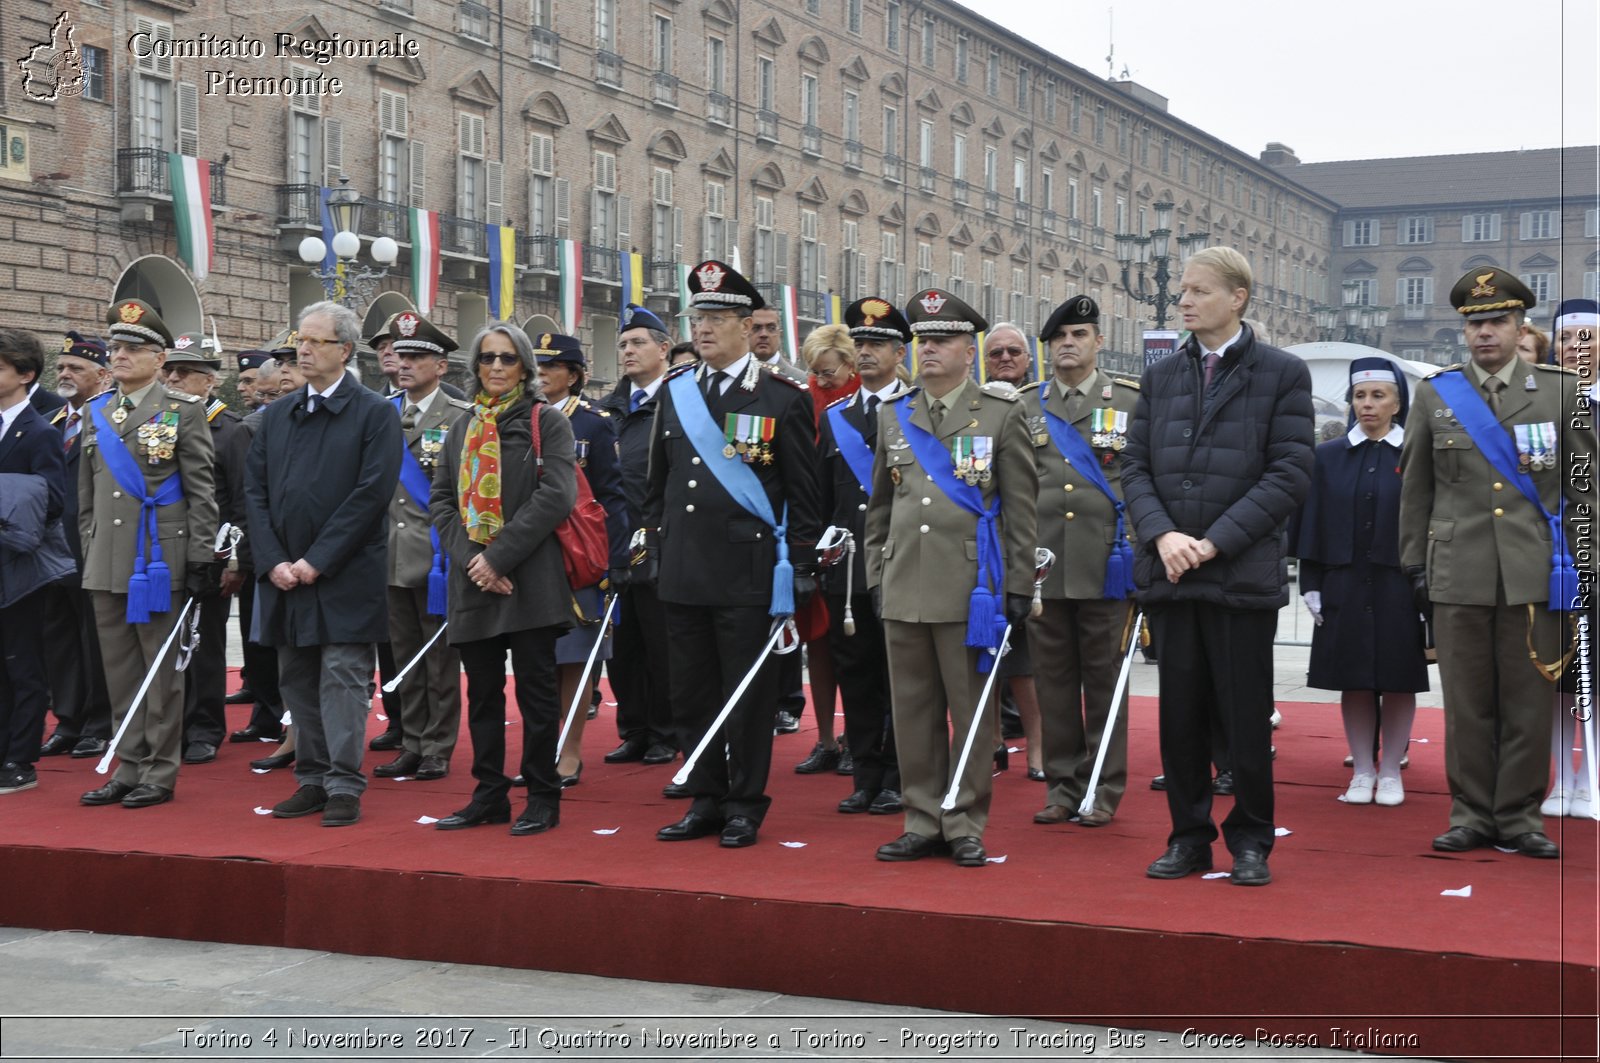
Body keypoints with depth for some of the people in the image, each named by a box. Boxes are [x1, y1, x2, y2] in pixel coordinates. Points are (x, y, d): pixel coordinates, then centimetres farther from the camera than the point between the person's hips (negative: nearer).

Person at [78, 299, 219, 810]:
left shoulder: (183, 411, -3)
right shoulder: (95, 413, 12)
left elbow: (201, 490, -6)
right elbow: (86, 494, 18)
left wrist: (201, 557, -10)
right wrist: (88, 551, 14)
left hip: (161, 563, -5)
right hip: (106, 566, 5)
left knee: (162, 672, 1)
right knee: (120, 672, 9)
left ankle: (160, 773, 8)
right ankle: (129, 768, 18)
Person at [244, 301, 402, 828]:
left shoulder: (375, 414, -4)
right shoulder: (276, 416, 13)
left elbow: (371, 493, -12)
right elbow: (255, 491, 9)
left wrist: (317, 561, -15)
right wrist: (273, 562, -4)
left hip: (345, 579, -6)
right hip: (285, 578, 6)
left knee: (342, 679, -5)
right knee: (297, 682, 10)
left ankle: (344, 785, 0)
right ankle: (312, 779, 19)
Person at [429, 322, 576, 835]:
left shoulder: (547, 421, 0)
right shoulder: (462, 428, 15)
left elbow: (555, 495, -12)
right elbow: (441, 501, 9)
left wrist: (500, 556, -16)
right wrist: (470, 558, -8)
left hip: (530, 577, -5)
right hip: (473, 581, 5)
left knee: (535, 688, -1)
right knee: (482, 692, 9)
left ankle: (543, 798, 8)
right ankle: (489, 797, 18)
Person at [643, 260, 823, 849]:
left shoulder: (782, 398, -3)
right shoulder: (673, 392, 11)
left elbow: (804, 493, -2)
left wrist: (800, 571, -5)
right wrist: (655, 550, 13)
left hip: (748, 574, -5)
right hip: (682, 574, 5)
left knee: (748, 696, 2)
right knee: (691, 694, 9)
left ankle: (745, 806, 14)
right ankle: (705, 801, 21)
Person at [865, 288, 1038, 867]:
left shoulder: (1002, 414, 1)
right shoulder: (893, 415, 13)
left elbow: (1022, 508, 0)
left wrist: (1018, 586, -4)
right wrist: (876, 576, 12)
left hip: (971, 591, -4)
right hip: (904, 591, 4)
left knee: (971, 712, 2)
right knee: (913, 710, 7)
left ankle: (965, 826, 11)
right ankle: (923, 822, 17)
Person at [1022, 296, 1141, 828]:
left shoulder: (1132, 400, 4)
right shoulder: (1025, 406, 10)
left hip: (1105, 565, -2)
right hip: (1042, 566, 2)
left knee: (1105, 679, 4)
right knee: (1054, 679, 7)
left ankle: (1104, 790, 12)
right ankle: (1061, 788, 16)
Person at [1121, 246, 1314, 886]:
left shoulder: (1282, 374, -1)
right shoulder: (1160, 377, 12)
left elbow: (1290, 474, -7)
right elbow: (1135, 467, 9)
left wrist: (1215, 541, -14)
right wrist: (1162, 535, -10)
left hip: (1243, 574, -4)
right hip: (1168, 571, 4)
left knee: (1245, 715, 4)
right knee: (1180, 713, 9)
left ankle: (1250, 840, 18)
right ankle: (1189, 836, 20)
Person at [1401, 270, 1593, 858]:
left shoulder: (1560, 390, 6)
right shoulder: (1434, 394, 8)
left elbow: (1585, 484, 9)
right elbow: (1415, 487, 12)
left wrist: (1581, 565, 5)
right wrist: (1415, 563, 9)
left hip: (1535, 575, 0)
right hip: (1459, 577, 1)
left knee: (1529, 703, 2)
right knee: (1467, 704, 4)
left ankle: (1519, 816, 13)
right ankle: (1472, 814, 14)